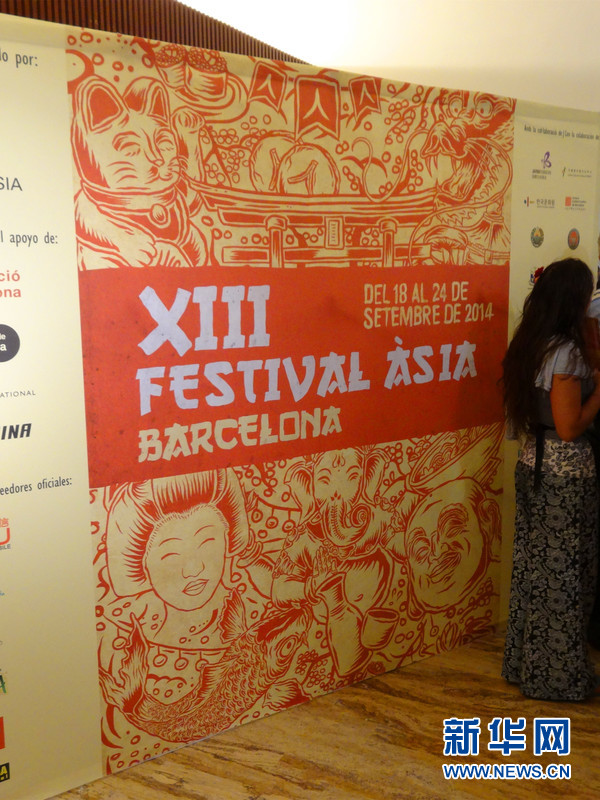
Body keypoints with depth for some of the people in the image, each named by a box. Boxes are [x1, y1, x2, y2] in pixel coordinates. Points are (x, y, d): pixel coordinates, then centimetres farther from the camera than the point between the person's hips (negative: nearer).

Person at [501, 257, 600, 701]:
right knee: (564, 572, 5)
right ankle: (559, 677, 20)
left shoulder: (527, 344, 6)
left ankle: (525, 663, 29)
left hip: (533, 463, 8)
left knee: (534, 566, 16)